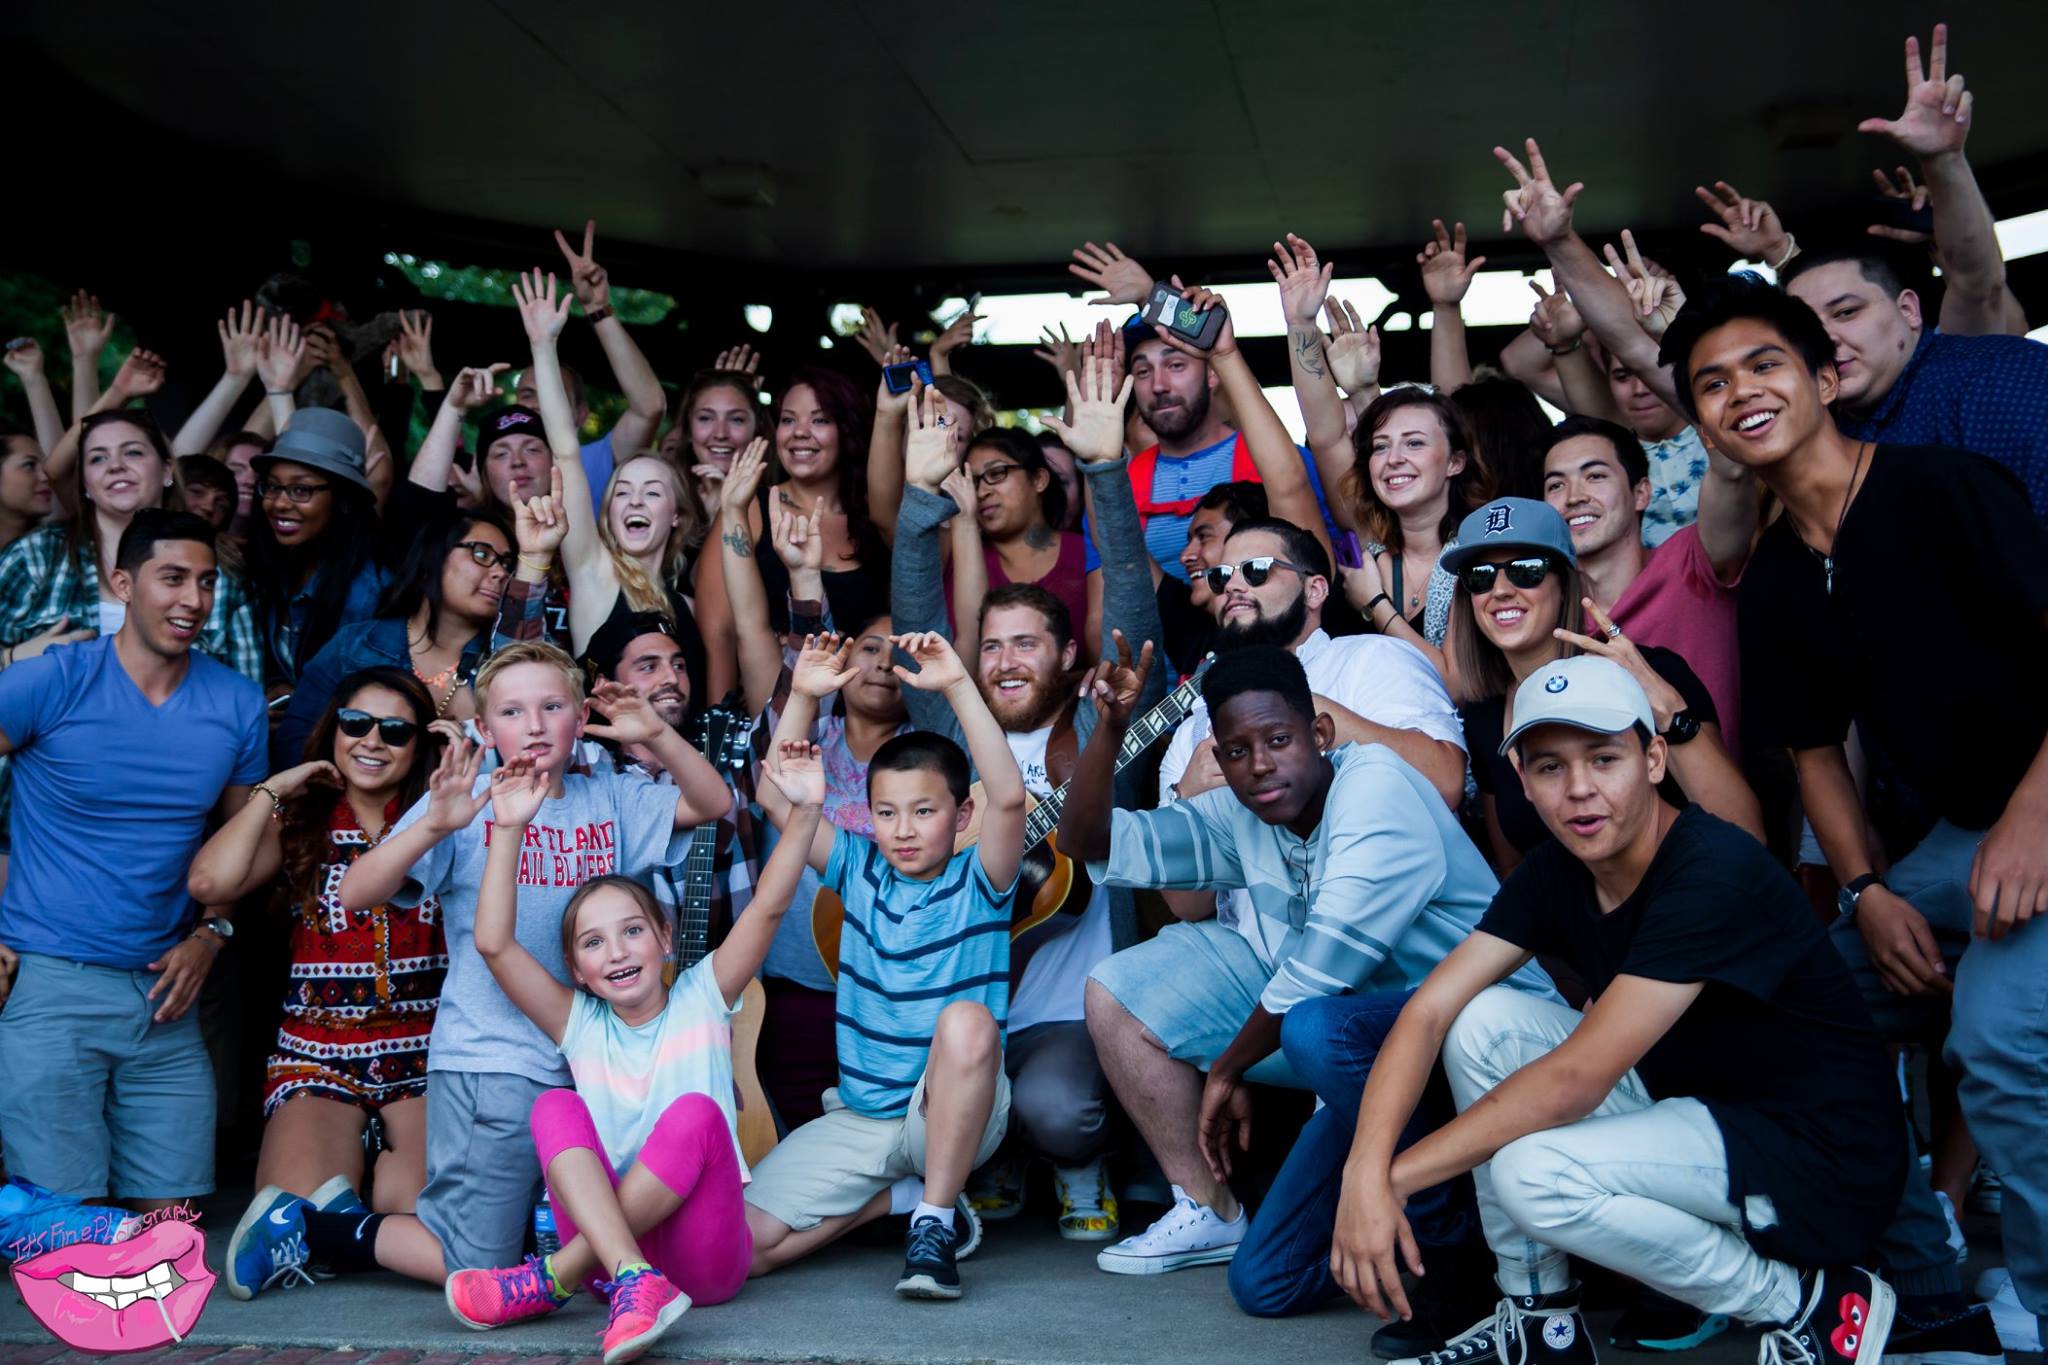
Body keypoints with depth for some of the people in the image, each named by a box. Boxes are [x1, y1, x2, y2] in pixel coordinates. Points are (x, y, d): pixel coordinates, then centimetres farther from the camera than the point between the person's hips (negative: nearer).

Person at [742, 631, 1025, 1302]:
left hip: (956, 1114, -4)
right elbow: (777, 798, -2)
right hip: (860, 1115, 4)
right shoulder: (860, 870, 6)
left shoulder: (977, 882, -6)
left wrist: (958, 685, -29)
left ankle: (934, 1219, -20)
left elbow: (1008, 797, -25)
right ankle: (899, 1195, 10)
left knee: (966, 1020, -38)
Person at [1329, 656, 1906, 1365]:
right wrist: (1364, 1172, -23)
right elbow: (1430, 1009, -7)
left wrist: (1396, 1175, -22)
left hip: (1822, 1155, -8)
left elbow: (1576, 1078, -28)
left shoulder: (1716, 872, -25)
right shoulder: (1555, 870, 0)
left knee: (1534, 1173, -28)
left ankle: (1812, 1305, -6)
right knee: (1483, 1019, -7)